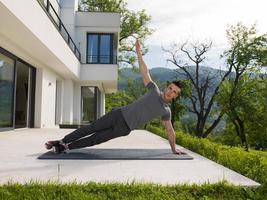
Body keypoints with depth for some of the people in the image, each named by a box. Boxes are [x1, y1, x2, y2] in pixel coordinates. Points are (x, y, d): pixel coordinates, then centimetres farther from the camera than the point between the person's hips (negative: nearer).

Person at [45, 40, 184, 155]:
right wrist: (139, 52, 0)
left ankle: (66, 147, 15)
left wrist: (174, 149, 16)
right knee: (91, 128, 0)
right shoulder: (154, 90, 4)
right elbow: (145, 73, 4)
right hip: (119, 114, 0)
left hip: (124, 128, 0)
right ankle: (62, 142, 14)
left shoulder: (166, 111, 5)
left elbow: (170, 130, 12)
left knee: (95, 139, 2)